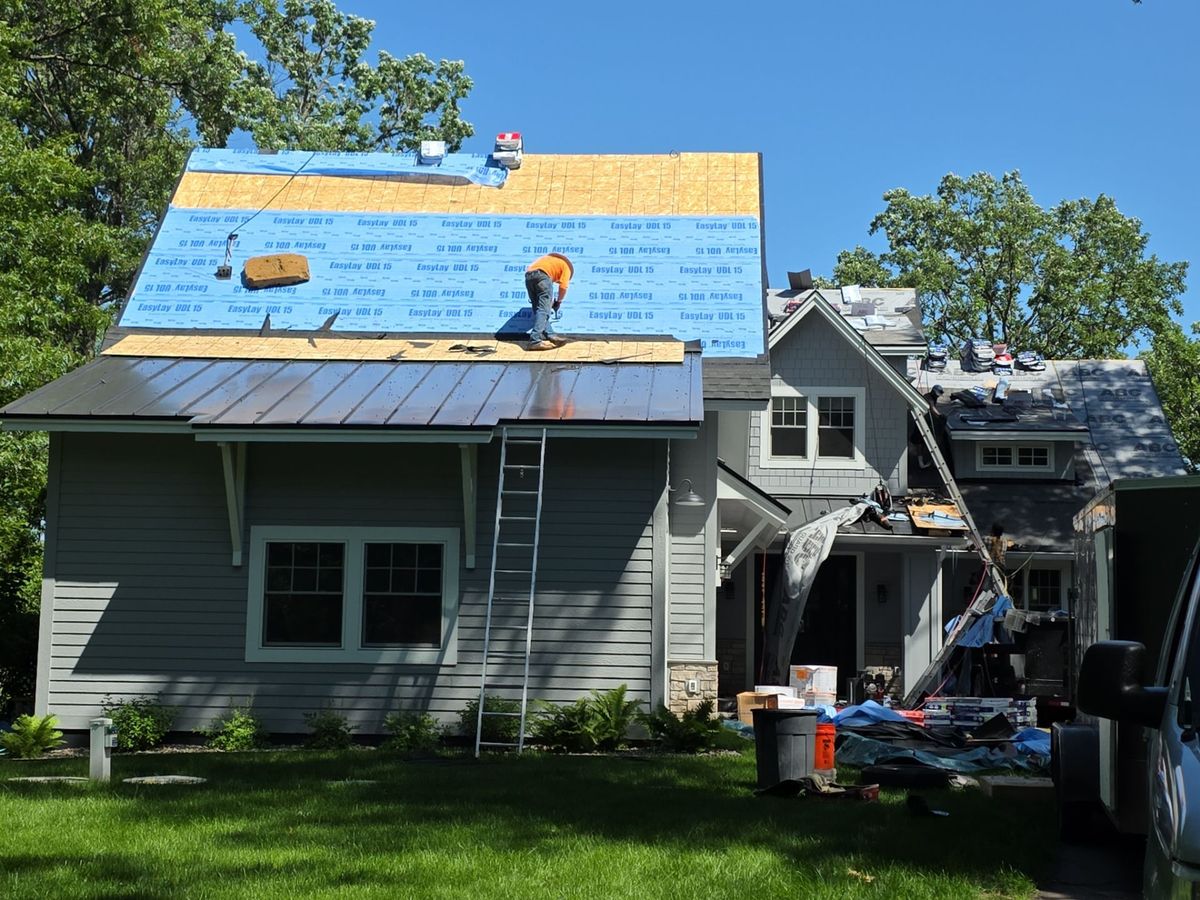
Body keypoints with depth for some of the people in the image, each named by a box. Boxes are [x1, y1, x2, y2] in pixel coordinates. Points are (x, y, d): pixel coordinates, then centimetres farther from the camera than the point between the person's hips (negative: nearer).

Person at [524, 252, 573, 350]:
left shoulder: (553, 259, 39)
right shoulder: (567, 266, 20)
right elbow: (563, 286, 6)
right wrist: (558, 301, 19)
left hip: (528, 275, 7)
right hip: (541, 274, -7)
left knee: (538, 309, 11)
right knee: (543, 310, -10)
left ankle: (550, 336, 6)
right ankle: (535, 341, -21)